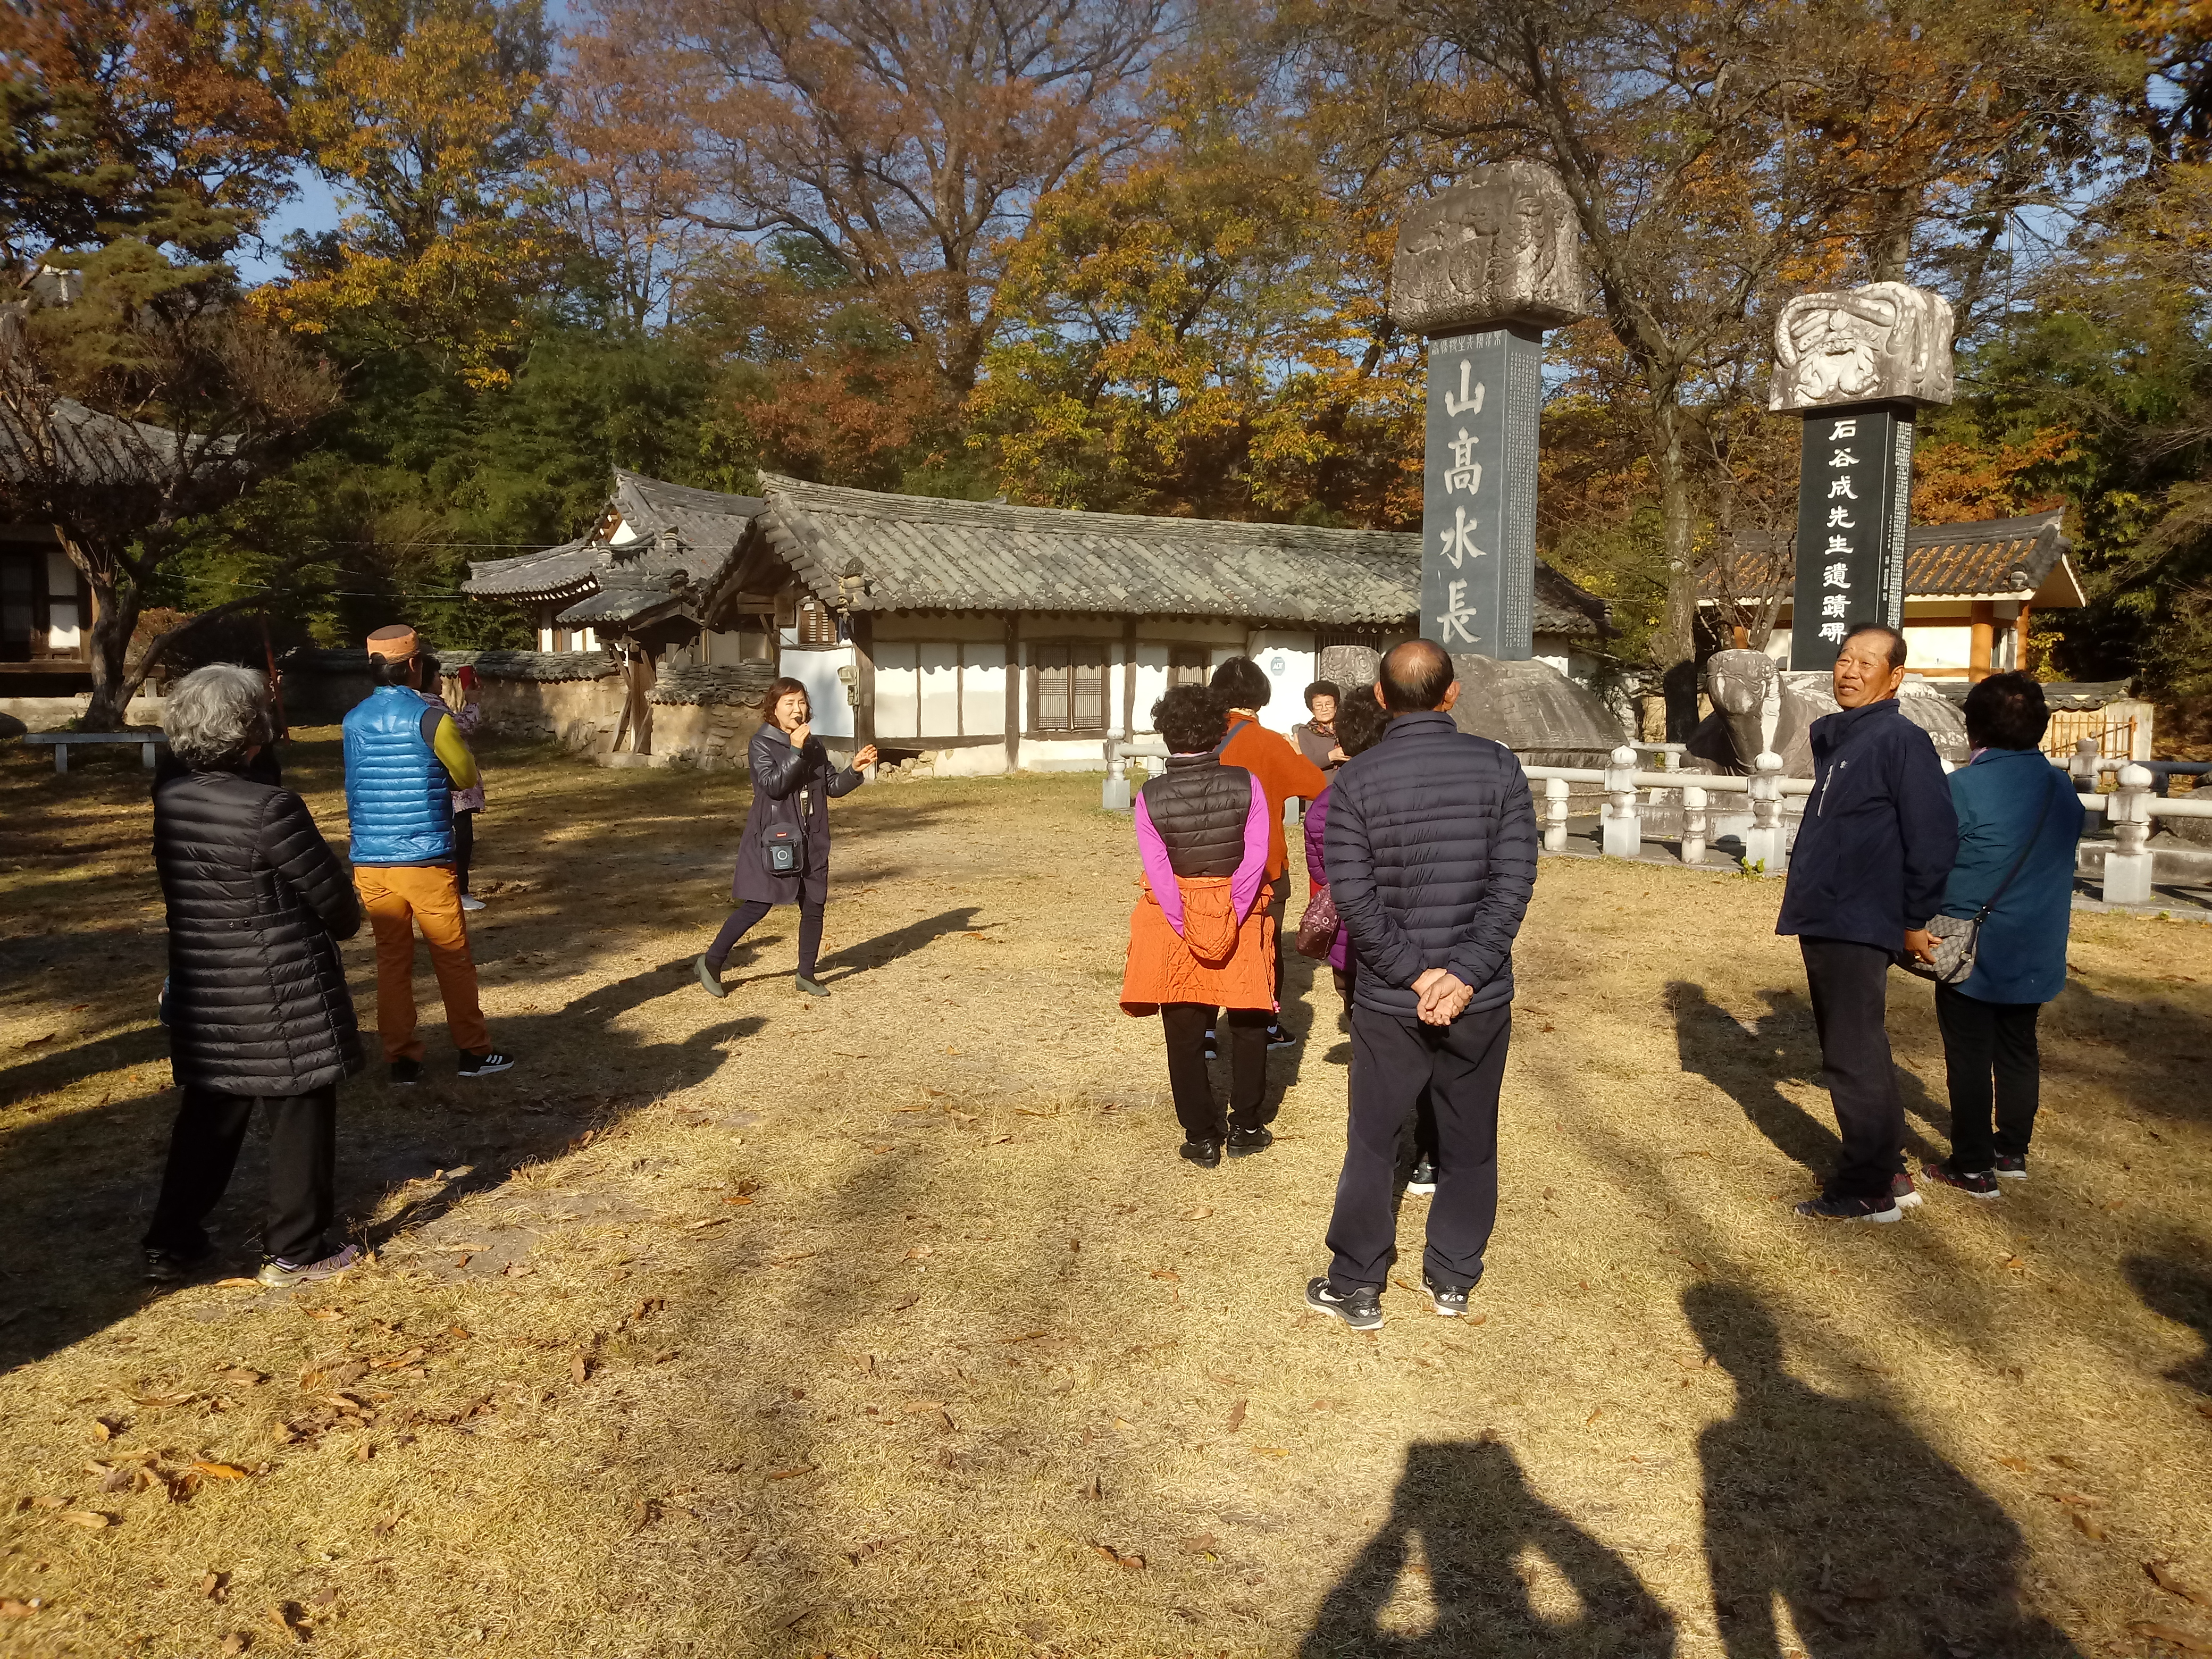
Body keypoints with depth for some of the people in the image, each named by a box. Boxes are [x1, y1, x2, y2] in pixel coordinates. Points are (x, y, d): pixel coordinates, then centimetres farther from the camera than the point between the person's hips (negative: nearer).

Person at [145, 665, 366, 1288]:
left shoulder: (170, 799, -1)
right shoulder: (270, 808, -23)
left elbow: (177, 886, 11)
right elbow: (328, 891, -13)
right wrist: (348, 922, 9)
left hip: (204, 994, 7)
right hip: (284, 995, -7)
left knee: (207, 1119, 20)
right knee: (299, 1119, 7)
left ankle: (171, 1244, 27)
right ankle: (294, 1253, 16)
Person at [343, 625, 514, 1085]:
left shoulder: (354, 720, 4)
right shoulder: (430, 716, -10)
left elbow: (355, 789, 14)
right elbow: (467, 776, 1)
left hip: (370, 862, 4)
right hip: (425, 860, -4)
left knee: (392, 960, 10)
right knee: (453, 957, 7)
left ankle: (402, 1059, 12)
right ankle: (474, 1051, 14)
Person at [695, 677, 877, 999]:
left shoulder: (814, 745, 11)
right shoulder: (762, 744, -7)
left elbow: (833, 787, 13)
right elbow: (773, 784, -21)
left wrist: (855, 769, -3)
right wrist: (795, 750, -25)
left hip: (810, 841, 6)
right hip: (773, 838, -6)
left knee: (814, 906, 8)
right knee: (758, 905, -7)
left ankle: (806, 975, 22)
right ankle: (711, 963, 8)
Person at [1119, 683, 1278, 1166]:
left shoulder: (1150, 797, -11)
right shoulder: (1246, 784, -11)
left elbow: (1158, 872, -14)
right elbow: (1255, 858, -15)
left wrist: (1188, 929, -9)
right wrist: (1231, 919, -11)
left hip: (1176, 923, 0)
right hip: (1241, 916, 1)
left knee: (1185, 1035, 12)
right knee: (1248, 1025, 18)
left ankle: (1203, 1136, 16)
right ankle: (1245, 1127, 25)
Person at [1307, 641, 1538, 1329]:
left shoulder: (1354, 780, -9)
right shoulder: (1497, 765, -6)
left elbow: (1354, 897, -14)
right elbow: (1514, 881, -11)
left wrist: (1414, 973, -12)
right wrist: (1464, 973, -13)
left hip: (1388, 1001, -1)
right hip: (1481, 1000, 1)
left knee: (1373, 1143, 13)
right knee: (1470, 1143, 17)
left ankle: (1356, 1285, 22)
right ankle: (1453, 1279, 29)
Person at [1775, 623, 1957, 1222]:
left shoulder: (1901, 741, -13)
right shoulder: (1835, 737, 13)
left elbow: (1933, 836, -16)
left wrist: (1916, 920, -12)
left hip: (1858, 927, -9)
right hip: (1821, 921, 9)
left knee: (1853, 1060, -1)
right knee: (1857, 1055, 16)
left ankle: (1867, 1189, 10)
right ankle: (1887, 1173, 27)